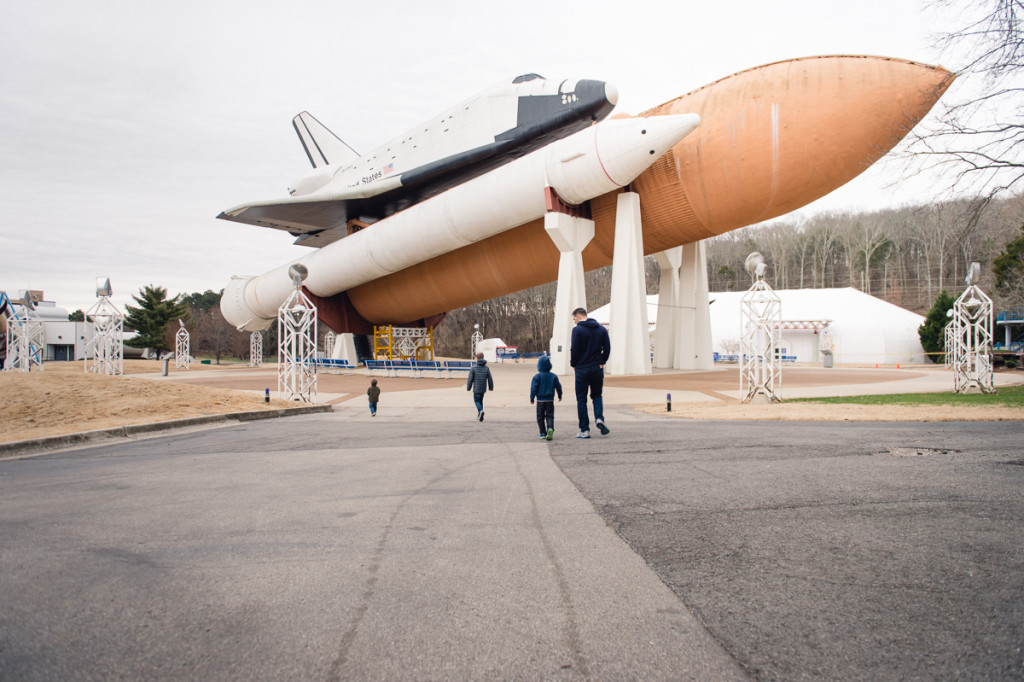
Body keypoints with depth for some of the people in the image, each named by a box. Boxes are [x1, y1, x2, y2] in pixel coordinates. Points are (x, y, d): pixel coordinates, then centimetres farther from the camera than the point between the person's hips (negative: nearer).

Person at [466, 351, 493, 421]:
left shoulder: (473, 368, -10)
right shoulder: (486, 368, 0)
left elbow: (470, 379, -9)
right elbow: (490, 379, 3)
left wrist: (468, 388, 1)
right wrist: (491, 387, 14)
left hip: (476, 388, -4)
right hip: (483, 389, 4)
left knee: (477, 401, 5)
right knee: (480, 400, 18)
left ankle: (481, 411, -24)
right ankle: (479, 416, 21)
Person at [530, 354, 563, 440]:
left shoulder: (537, 376, -7)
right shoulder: (553, 376, 2)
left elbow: (534, 388, -9)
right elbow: (558, 386, 11)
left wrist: (532, 398, -2)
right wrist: (560, 396, 26)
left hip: (540, 400, -2)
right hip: (550, 400, 2)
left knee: (540, 417, 10)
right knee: (550, 416, 3)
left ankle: (543, 433, 10)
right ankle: (550, 428, -23)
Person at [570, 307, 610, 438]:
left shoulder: (577, 330, -9)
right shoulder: (602, 329, 6)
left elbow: (574, 349, -13)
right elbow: (607, 348, 4)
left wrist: (573, 364, 2)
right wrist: (602, 362, 13)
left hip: (582, 369, -4)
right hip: (597, 369, 4)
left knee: (581, 399, 5)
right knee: (597, 395, 20)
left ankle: (584, 430, 4)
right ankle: (599, 418, -6)